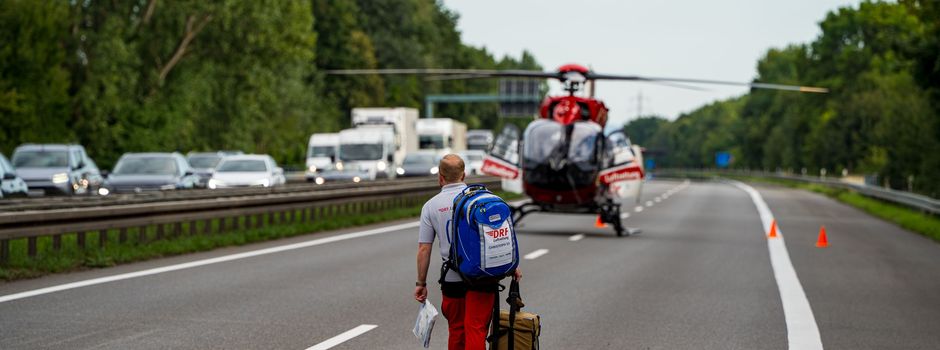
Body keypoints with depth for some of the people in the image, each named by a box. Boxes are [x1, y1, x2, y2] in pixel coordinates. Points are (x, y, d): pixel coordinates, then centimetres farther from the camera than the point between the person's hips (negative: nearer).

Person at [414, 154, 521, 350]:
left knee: (456, 330, 16)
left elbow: (423, 249, -1)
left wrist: (421, 283, 7)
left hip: (452, 279, 1)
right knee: (476, 330, -4)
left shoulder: (431, 205, 1)